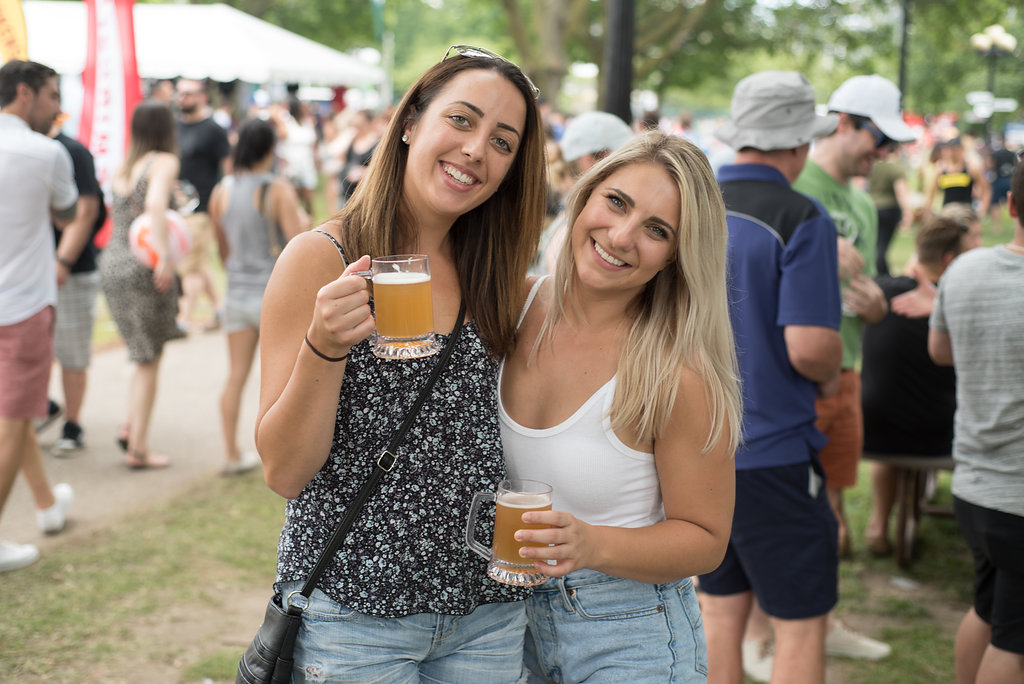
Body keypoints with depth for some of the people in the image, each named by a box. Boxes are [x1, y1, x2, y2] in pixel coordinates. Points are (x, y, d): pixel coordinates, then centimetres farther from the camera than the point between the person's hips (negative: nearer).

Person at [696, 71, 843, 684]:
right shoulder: (802, 219, -14)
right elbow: (810, 347, -22)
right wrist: (830, 376, 0)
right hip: (771, 454, -7)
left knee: (721, 612, 18)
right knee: (801, 626, 5)